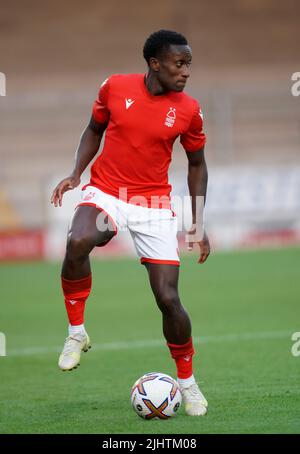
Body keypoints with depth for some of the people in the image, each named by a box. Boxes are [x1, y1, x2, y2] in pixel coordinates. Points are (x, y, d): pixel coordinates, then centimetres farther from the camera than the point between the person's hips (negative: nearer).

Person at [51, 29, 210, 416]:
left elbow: (197, 164, 10)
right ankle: (77, 332, -14)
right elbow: (95, 129, 13)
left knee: (168, 298, -6)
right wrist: (76, 173, -2)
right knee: (78, 242, -35)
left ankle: (187, 381, 18)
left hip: (155, 204, 1)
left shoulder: (188, 110, -4)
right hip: (106, 192, 0)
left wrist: (197, 225, 6)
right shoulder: (115, 87, -4)